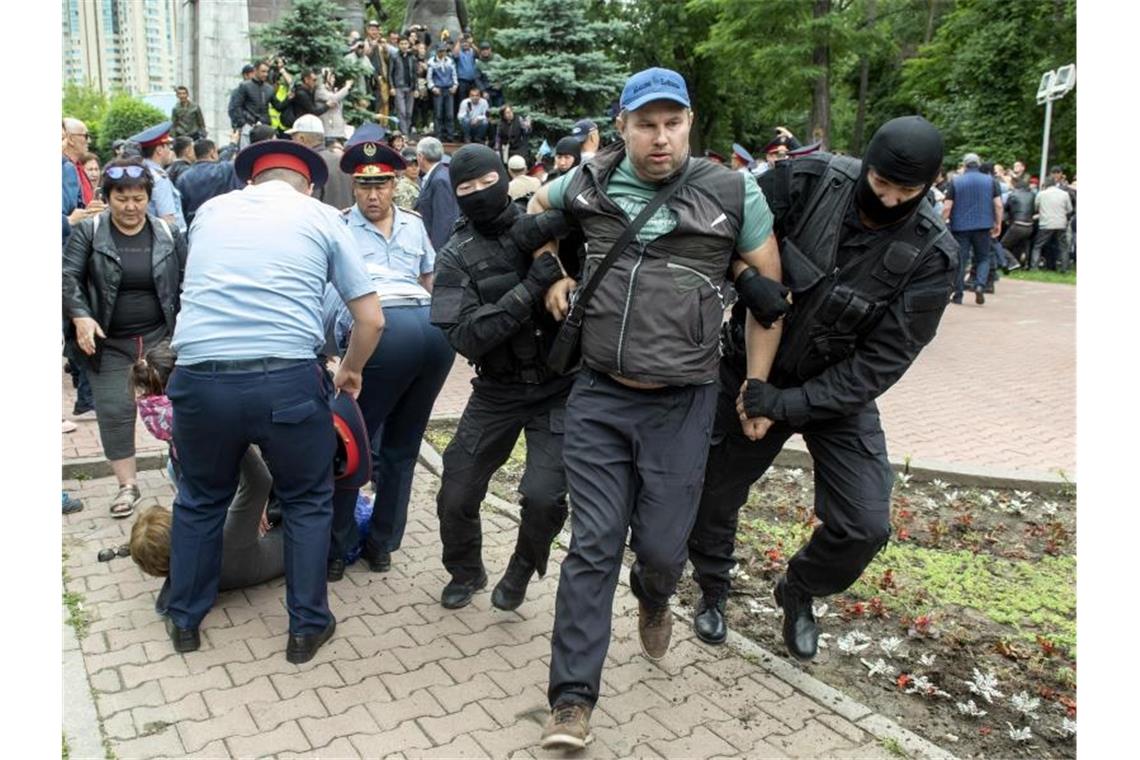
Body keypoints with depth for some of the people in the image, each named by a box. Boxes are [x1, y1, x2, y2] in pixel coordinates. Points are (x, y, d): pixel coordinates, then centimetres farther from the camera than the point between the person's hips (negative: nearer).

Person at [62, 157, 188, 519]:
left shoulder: (168, 233, 2)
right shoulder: (87, 232, -2)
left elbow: (186, 283, 5)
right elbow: (69, 276, -6)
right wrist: (80, 316, -21)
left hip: (161, 337, 1)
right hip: (109, 343, 0)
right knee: (114, 411, 1)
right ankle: (127, 484, 13)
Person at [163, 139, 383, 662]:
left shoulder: (210, 209, 19)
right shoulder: (322, 217, 10)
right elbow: (371, 320, 8)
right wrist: (350, 370, 27)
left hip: (200, 377, 3)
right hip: (288, 379, -2)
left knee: (200, 499, 26)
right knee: (306, 503, 20)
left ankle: (184, 620, 40)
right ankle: (307, 625, 28)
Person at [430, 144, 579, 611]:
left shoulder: (546, 227, -2)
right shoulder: (456, 256, -5)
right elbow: (464, 337, -16)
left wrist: (547, 227, -23)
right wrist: (530, 288, -25)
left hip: (558, 388, -1)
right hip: (496, 392, 2)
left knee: (543, 495, -17)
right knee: (455, 497, 5)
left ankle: (523, 569, 17)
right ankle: (465, 572, 38)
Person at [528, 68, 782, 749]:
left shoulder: (734, 194, -4)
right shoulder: (589, 182, 2)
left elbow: (770, 289, 3)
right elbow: (538, 208, 25)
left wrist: (757, 387, 3)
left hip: (681, 405, -1)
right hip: (598, 397, 1)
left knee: (661, 545, 6)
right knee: (593, 546, 1)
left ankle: (654, 598, 45)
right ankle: (573, 699, 11)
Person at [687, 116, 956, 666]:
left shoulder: (930, 256, -17)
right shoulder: (808, 180, -18)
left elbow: (881, 362, -18)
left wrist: (785, 405, -23)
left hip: (839, 390, 0)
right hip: (749, 372, 0)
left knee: (865, 526, -9)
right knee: (712, 496, 10)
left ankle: (798, 592, 26)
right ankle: (713, 591, 43)